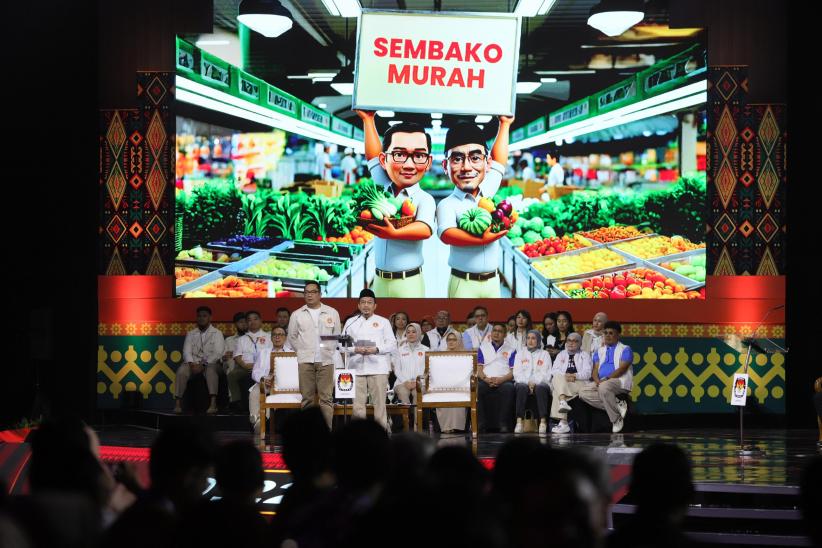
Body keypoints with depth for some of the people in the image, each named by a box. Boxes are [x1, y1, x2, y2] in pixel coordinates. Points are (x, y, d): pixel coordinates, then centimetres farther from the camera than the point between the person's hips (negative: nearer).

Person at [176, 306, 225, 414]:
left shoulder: (216, 333, 7)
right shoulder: (191, 334, 17)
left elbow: (217, 353, -6)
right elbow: (186, 351, 5)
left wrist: (203, 364, -18)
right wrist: (192, 364, -16)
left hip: (210, 362, -3)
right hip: (193, 362, 3)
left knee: (211, 370, -38)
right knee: (181, 371, -29)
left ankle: (213, 403, -45)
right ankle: (178, 403, -33)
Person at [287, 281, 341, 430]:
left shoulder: (332, 313, 9)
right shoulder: (297, 314, 9)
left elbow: (337, 335, 14)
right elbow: (292, 337, 15)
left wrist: (330, 349, 4)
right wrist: (302, 350, 7)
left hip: (326, 360, 0)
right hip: (305, 361, 0)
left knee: (326, 397, -3)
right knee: (307, 398, 0)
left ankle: (328, 430, -2)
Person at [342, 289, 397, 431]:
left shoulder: (383, 322, 10)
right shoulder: (351, 322, 15)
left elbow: (392, 344, 4)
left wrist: (376, 349, -12)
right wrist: (355, 349, -11)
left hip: (378, 367, -1)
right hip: (356, 367, 1)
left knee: (379, 403, -3)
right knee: (357, 404, -1)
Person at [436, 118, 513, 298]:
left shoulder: (488, 192, 5)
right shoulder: (448, 205, -11)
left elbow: (499, 162, 18)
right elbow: (446, 234, -30)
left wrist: (504, 124, 23)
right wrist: (482, 240, -38)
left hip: (492, 281, 5)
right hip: (463, 283, -5)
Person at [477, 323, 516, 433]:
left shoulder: (511, 350, 16)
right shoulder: (483, 348, 21)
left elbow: (513, 371, 5)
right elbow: (479, 369, 10)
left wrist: (500, 380, -14)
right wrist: (486, 379, -12)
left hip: (503, 380, -1)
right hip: (486, 381, 1)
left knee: (508, 388, -36)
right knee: (477, 388, -33)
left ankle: (503, 423, -30)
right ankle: (481, 422, -27)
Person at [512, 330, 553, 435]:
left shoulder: (545, 354, 17)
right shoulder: (520, 353, 21)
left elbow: (546, 374, 4)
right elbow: (517, 373, 8)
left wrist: (535, 383, -13)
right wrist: (528, 383, -9)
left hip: (540, 383, -1)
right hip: (523, 382, 1)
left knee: (540, 388, -36)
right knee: (522, 387, -35)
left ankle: (543, 422, -46)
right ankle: (519, 421, -44)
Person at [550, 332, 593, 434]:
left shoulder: (584, 355, 17)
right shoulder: (561, 355, 25)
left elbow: (587, 373, 0)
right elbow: (554, 371, 7)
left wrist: (575, 376, -19)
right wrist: (565, 376, -14)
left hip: (580, 383, -3)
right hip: (561, 383, 3)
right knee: (558, 377, -34)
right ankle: (563, 402, -48)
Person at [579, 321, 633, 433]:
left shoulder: (625, 349, 5)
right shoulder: (600, 351, 23)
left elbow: (622, 369, -8)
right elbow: (595, 370, 12)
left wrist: (606, 380, -19)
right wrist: (597, 381, -11)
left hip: (620, 382, -6)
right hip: (601, 383, 6)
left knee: (604, 387, -39)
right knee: (583, 393, -20)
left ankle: (616, 419, -22)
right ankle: (617, 405, -18)